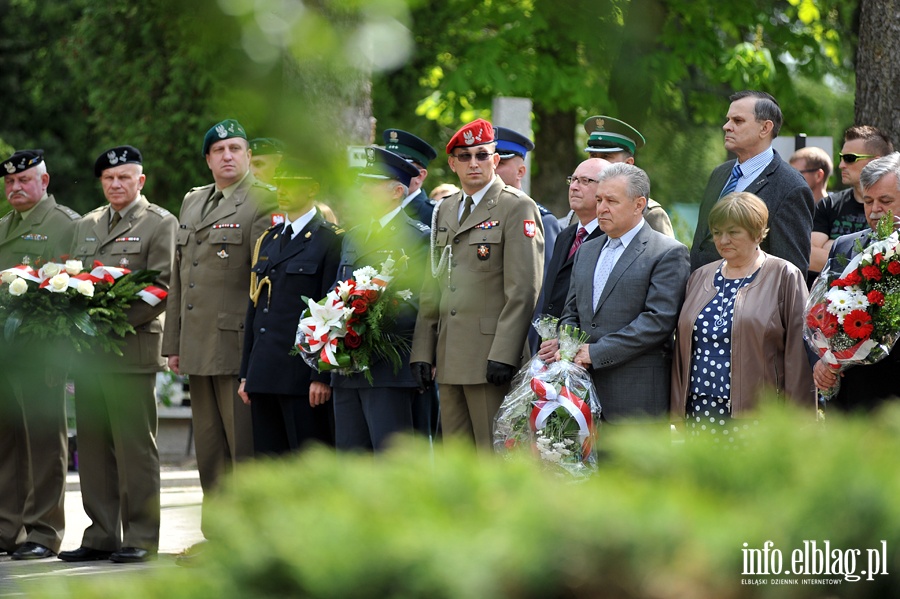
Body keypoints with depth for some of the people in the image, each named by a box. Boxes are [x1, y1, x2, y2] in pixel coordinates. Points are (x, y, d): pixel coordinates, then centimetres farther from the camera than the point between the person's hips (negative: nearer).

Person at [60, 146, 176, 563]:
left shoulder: (160, 223, 1)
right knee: (93, 447, 6)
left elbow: (162, 289, -7)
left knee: (135, 448, -5)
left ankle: (141, 538, 0)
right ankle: (101, 535, 12)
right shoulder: (86, 226, 20)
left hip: (131, 352, -6)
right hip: (87, 353, 6)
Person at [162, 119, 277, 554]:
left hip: (239, 345, -7)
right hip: (199, 349, 8)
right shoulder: (192, 202, 18)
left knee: (245, 448, -6)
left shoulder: (265, 202, -5)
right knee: (210, 452, 11)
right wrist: (174, 342, 16)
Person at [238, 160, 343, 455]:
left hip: (302, 375, -7)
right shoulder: (268, 240, 18)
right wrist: (246, 374, 16)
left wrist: (322, 377, -15)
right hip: (264, 375, 7)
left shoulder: (331, 240, -4)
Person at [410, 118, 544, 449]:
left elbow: (524, 291, -11)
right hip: (450, 361, 7)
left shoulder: (518, 208, -4)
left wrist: (503, 356, -17)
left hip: (492, 356, -7)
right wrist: (422, 352, 10)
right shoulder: (445, 211, 19)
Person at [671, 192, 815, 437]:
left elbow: (798, 354, -4)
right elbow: (682, 348, 19)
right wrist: (678, 408, 12)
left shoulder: (784, 277, 1)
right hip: (701, 413, 5)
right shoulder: (700, 277, 17)